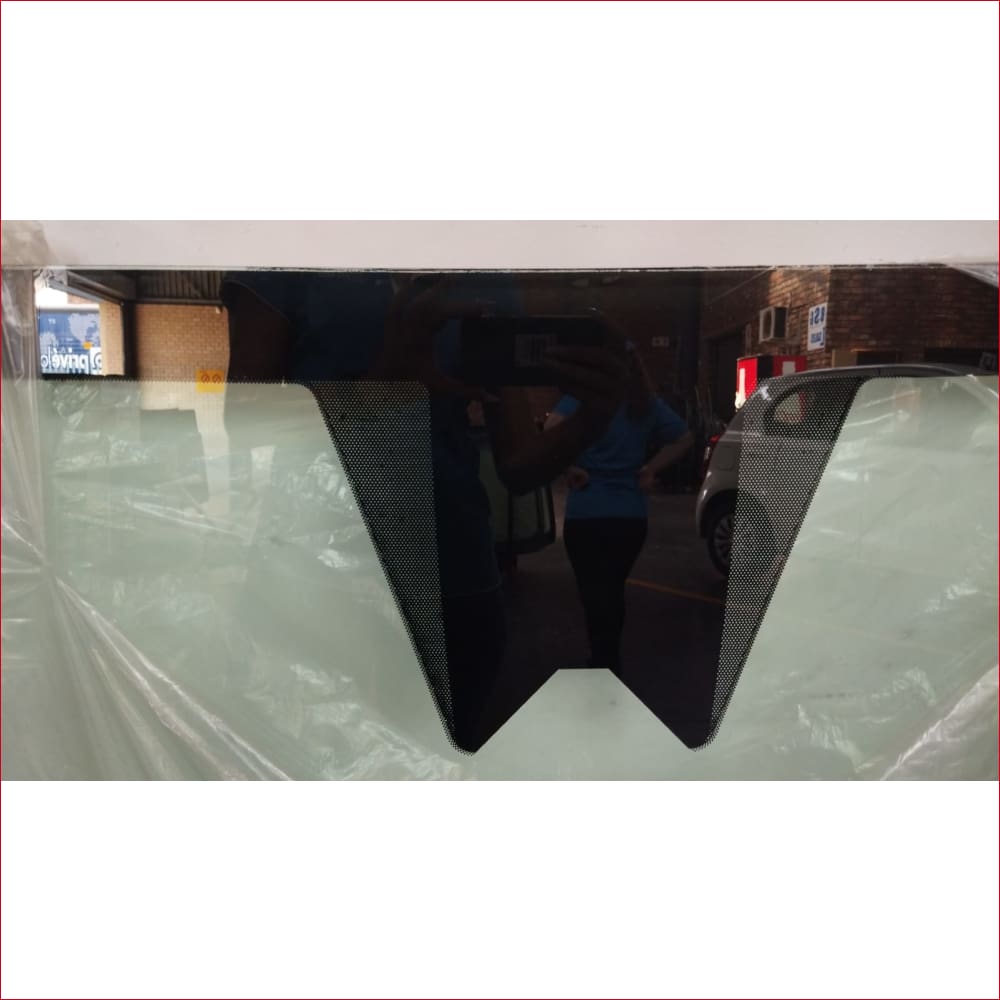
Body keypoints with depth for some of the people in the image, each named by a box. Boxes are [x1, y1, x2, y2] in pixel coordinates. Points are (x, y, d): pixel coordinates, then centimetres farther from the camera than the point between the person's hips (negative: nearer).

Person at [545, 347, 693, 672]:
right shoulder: (648, 404, 7)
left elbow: (551, 431, -25)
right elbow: (684, 438, 16)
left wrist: (569, 469, -13)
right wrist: (648, 470, 11)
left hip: (586, 514, -5)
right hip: (632, 514, 5)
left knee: (596, 595, 5)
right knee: (614, 591, 21)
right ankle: (609, 661, 35)